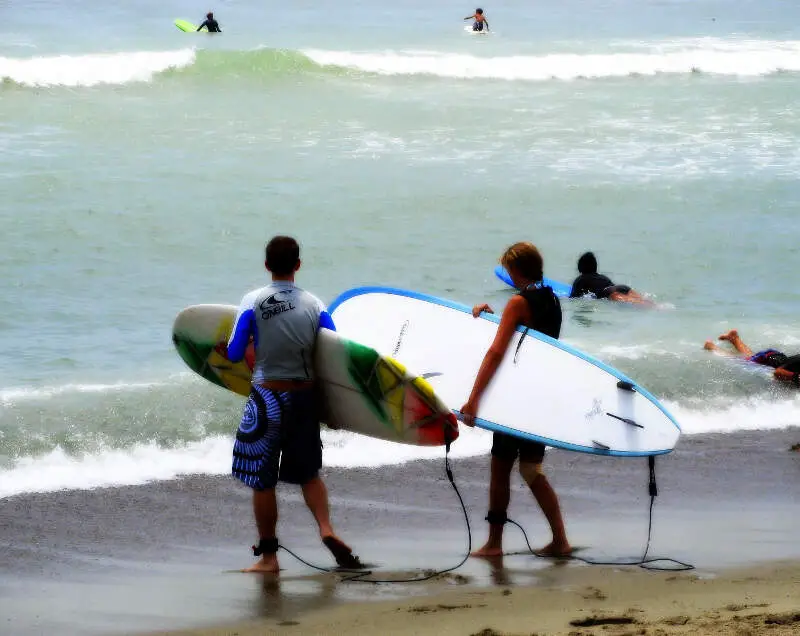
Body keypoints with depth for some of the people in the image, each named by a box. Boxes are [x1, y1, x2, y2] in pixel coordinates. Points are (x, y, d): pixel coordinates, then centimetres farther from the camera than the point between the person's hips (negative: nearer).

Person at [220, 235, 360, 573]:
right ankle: (326, 528, -3)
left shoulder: (252, 302, -10)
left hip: (267, 397, -3)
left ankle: (268, 555, 10)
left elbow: (234, 354, -8)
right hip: (305, 397, 3)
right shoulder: (314, 305, -3)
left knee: (263, 481, 7)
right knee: (309, 472, 19)